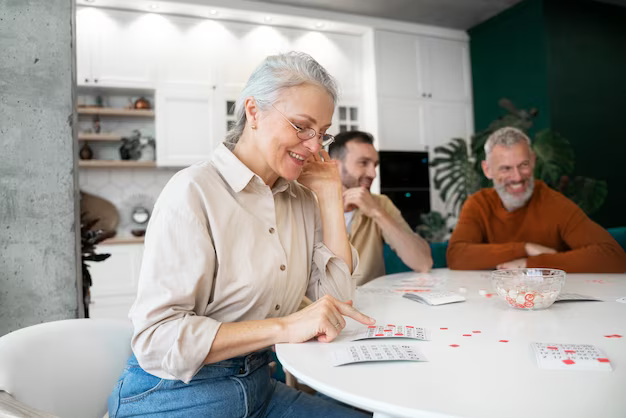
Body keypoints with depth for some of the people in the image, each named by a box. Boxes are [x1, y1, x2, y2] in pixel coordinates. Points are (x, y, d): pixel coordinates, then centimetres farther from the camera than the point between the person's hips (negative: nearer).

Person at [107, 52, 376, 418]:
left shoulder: (301, 199, 5)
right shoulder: (195, 192, -16)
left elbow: (336, 295, -2)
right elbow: (158, 338, -21)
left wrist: (330, 193, -3)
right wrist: (286, 327, -26)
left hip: (258, 387, 6)